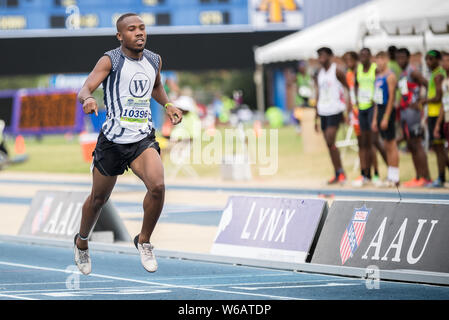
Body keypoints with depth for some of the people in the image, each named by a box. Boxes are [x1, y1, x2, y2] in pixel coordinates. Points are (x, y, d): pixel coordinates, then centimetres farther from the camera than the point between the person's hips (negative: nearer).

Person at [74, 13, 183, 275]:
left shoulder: (154, 60, 7)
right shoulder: (110, 61, -8)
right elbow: (84, 90, -19)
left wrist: (168, 104, 11)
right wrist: (88, 99, -42)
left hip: (143, 139, 3)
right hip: (113, 140, -3)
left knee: (157, 186, -22)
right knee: (99, 198, 12)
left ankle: (144, 241, 0)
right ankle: (82, 242, 40)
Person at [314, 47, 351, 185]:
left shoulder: (337, 72, -7)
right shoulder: (319, 75, 14)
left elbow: (349, 89, -6)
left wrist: (349, 110, -13)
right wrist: (316, 118, 17)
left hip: (335, 111, -7)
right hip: (323, 112, 7)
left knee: (330, 142, -15)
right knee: (329, 144, 5)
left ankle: (341, 173, -7)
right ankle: (338, 174, 10)